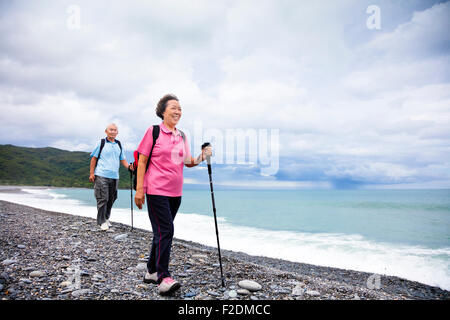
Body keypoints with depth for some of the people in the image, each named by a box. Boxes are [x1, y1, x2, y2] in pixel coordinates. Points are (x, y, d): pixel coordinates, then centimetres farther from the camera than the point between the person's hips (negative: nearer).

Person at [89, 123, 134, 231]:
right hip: (101, 175, -5)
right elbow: (94, 158, 2)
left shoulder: (119, 144, 15)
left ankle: (106, 218, 26)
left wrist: (128, 166, -1)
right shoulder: (101, 143, 2)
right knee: (102, 199, -6)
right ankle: (102, 221, 2)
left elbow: (122, 159, 19)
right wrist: (91, 173, -4)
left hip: (114, 176, 5)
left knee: (111, 199, 10)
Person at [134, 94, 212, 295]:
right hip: (156, 190, -6)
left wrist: (201, 158, -3)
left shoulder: (181, 136, 14)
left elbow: (187, 162, 17)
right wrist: (139, 189, -11)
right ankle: (163, 278, -6)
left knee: (163, 232, 13)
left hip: (175, 192, 7)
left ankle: (151, 272, 27)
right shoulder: (153, 131, -4)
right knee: (165, 231, -12)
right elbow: (142, 161, -6)